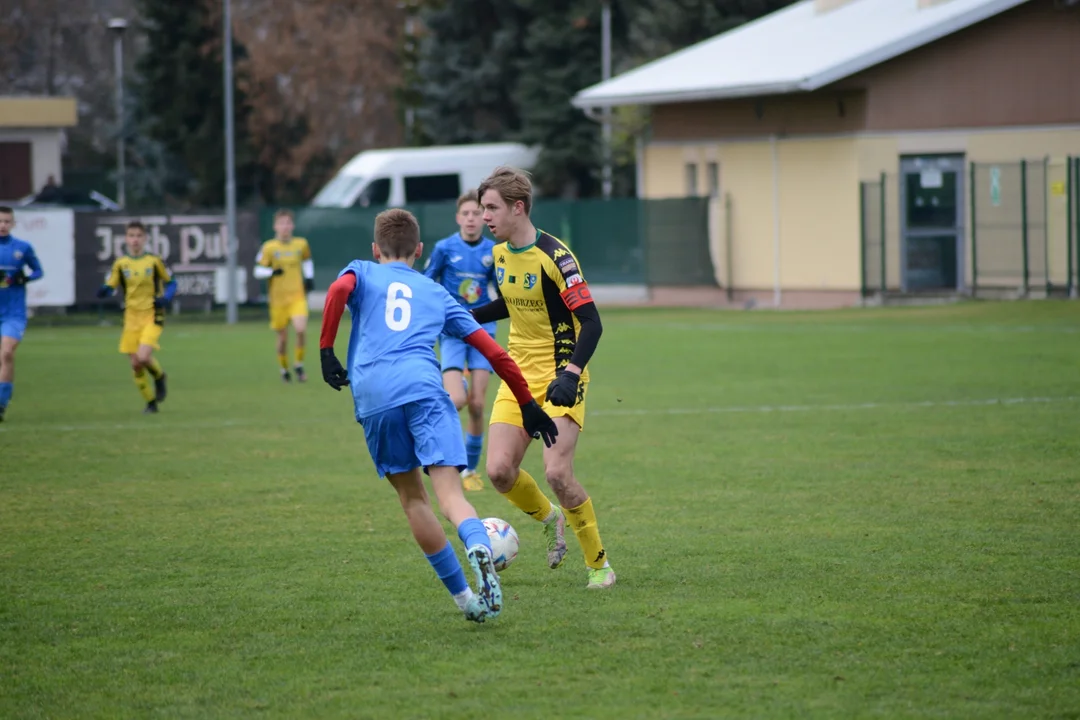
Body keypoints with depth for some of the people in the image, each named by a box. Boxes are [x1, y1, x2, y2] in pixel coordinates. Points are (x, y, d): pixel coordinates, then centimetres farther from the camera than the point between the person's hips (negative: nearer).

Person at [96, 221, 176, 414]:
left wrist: (166, 298, -14)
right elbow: (110, 286, 5)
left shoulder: (154, 261, -4)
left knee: (143, 357, -21)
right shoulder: (121, 264, 2)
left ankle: (159, 378, 12)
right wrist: (104, 291, -19)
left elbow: (171, 283, 5)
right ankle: (151, 402, 20)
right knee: (135, 364, 2)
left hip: (152, 316, -3)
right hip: (131, 318, 3)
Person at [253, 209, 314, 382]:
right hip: (278, 298, -1)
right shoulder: (269, 247, -4)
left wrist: (309, 277, 11)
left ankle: (299, 365, 1)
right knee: (283, 337, 6)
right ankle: (284, 369, 30)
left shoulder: (301, 244, 5)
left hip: (298, 296, 1)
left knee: (300, 329, -20)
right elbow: (258, 271, -1)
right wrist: (272, 272, -19)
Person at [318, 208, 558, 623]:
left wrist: (325, 350, -1)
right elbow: (493, 352, 24)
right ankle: (479, 548, -44)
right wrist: (528, 405, 31)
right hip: (424, 388, 0)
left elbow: (339, 290, -3)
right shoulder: (436, 293, 28)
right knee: (448, 492, -10)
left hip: (374, 399, 0)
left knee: (412, 497, 15)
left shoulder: (362, 273, 24)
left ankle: (463, 595, 12)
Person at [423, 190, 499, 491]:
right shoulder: (445, 248, -4)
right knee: (457, 401, -21)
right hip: (452, 332, -2)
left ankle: (471, 469, 15)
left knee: (477, 405, -1)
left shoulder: (492, 251, 3)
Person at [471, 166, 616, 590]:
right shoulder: (500, 252, 5)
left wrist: (570, 373, -32)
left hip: (559, 377, -7)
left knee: (556, 472, -18)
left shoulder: (554, 255, -18)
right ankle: (549, 519, 24)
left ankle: (599, 565, 0)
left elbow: (590, 321, -20)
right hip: (520, 375, 7)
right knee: (499, 471, -7)